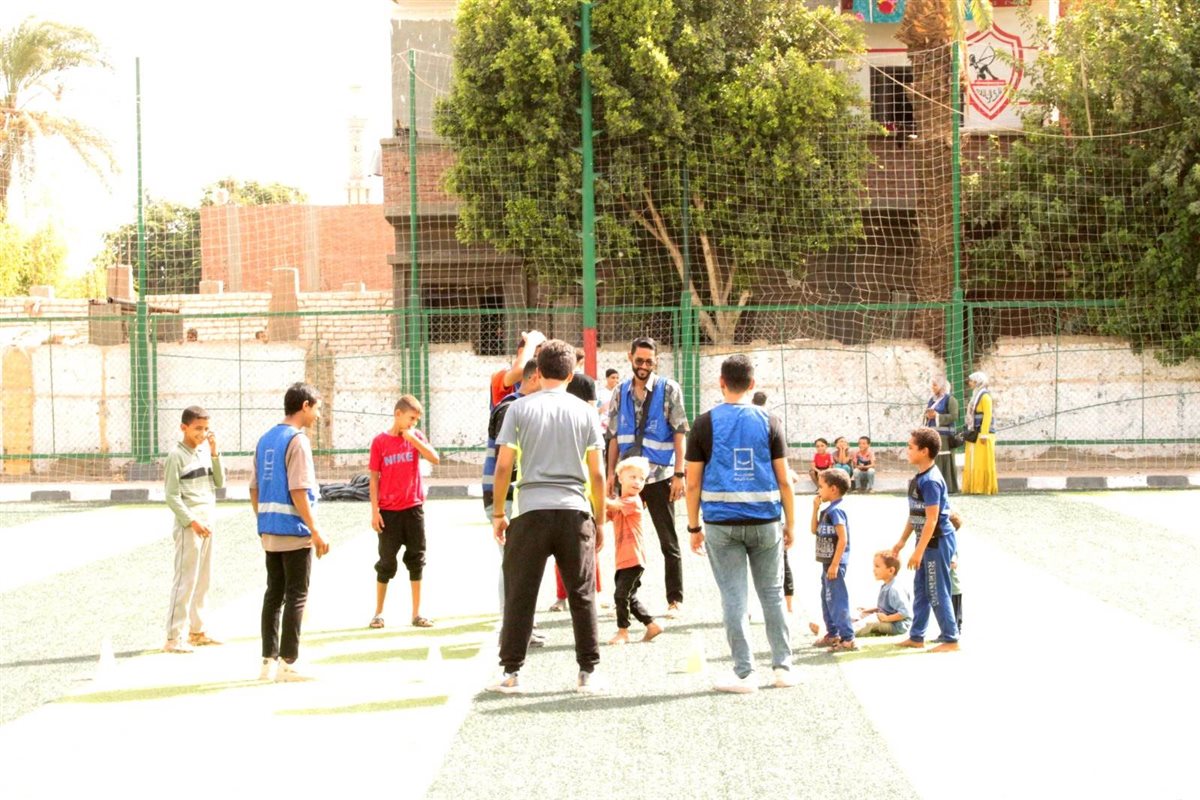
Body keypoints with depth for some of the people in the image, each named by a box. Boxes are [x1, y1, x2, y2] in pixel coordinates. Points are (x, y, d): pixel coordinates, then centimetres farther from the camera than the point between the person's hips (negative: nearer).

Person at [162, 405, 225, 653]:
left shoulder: (205, 451, 12)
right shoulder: (177, 455, -9)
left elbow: (219, 483, 8)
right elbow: (172, 496, -11)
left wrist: (214, 453, -1)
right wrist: (192, 522, -17)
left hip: (206, 524, 7)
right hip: (188, 526, -7)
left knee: (203, 580, 12)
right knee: (186, 580, -10)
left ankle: (197, 632, 20)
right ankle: (173, 637, -9)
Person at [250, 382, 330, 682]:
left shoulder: (265, 440, 13)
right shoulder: (297, 441, -13)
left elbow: (254, 488, 14)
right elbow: (298, 491, -19)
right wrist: (315, 531, -16)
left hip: (269, 530, 8)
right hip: (294, 530, -8)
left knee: (274, 594, 11)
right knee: (296, 596, -2)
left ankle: (268, 661, 11)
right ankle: (288, 663, -1)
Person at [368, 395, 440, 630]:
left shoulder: (416, 437, 3)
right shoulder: (380, 442, -2)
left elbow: (435, 459, -11)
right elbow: (374, 478, -1)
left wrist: (413, 439, -17)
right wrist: (374, 510, -5)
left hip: (413, 508, 2)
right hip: (389, 511, -2)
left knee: (417, 560, 5)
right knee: (386, 562, 4)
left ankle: (416, 614, 11)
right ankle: (378, 613, 15)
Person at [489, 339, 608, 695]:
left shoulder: (520, 409, 1)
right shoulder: (585, 413, 5)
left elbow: (503, 467, -1)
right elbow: (597, 474, 4)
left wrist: (498, 514, 9)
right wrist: (600, 521, 13)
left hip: (531, 511, -1)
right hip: (575, 511, 1)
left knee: (519, 595, 5)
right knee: (582, 595, 8)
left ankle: (511, 672, 5)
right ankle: (588, 672, 9)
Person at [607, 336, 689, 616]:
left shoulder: (669, 390, -3)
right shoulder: (621, 392, 8)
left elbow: (679, 434, -6)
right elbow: (614, 436, 12)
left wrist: (679, 474, -12)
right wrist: (611, 473, 6)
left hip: (660, 477, -4)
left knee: (669, 542, 2)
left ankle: (675, 600, 8)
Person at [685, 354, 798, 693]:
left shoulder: (705, 423, 0)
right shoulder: (768, 422, 1)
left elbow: (692, 483, -1)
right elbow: (784, 480, 0)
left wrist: (694, 527, 7)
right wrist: (790, 524, 9)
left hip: (721, 523, -1)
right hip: (765, 521, 1)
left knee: (734, 599, 2)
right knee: (772, 595, 13)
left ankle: (744, 674, 2)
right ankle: (783, 667, 17)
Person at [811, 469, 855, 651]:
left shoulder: (836, 511, -18)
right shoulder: (827, 511, 12)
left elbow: (843, 539, -22)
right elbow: (815, 530, 20)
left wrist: (834, 564, -24)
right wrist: (815, 508, 9)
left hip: (835, 562, -11)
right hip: (828, 562, 11)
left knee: (837, 600, -8)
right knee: (827, 599, 20)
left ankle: (847, 638, -6)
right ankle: (832, 634, 31)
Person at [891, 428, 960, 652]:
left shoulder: (931, 481, -21)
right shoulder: (918, 478, 9)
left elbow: (931, 520, -23)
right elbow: (914, 514, 18)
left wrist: (918, 551, -22)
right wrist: (902, 541, 20)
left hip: (937, 541, -10)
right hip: (927, 540, 10)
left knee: (937, 592, -3)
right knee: (920, 589, 15)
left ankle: (950, 639, 5)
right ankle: (916, 636, 23)